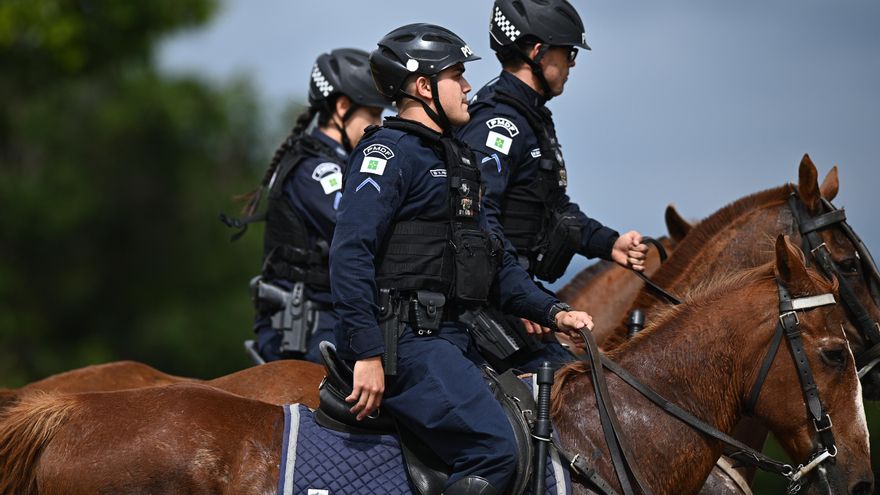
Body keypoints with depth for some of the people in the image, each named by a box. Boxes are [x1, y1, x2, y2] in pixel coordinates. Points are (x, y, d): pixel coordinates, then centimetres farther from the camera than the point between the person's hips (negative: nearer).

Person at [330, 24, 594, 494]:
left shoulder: (454, 158, 23)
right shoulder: (390, 151, -8)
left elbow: (492, 256, 26)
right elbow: (350, 253, -18)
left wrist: (551, 312, 13)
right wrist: (368, 354, -24)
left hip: (450, 334, 10)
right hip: (403, 337, -10)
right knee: (493, 449, -23)